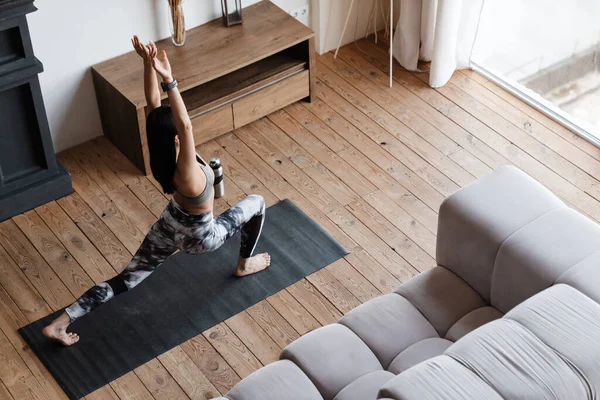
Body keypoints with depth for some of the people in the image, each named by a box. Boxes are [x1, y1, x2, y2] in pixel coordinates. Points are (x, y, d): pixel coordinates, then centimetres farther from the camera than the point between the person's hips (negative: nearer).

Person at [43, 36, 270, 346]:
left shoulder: (160, 152, -20)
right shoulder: (185, 173, -41)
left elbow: (153, 102, -21)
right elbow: (187, 125, -59)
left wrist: (148, 64, -33)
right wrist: (169, 79, -68)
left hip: (169, 225, 6)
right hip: (197, 236, -6)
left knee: (126, 279, 12)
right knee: (256, 203, 14)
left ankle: (60, 323, 6)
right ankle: (245, 264, 35)